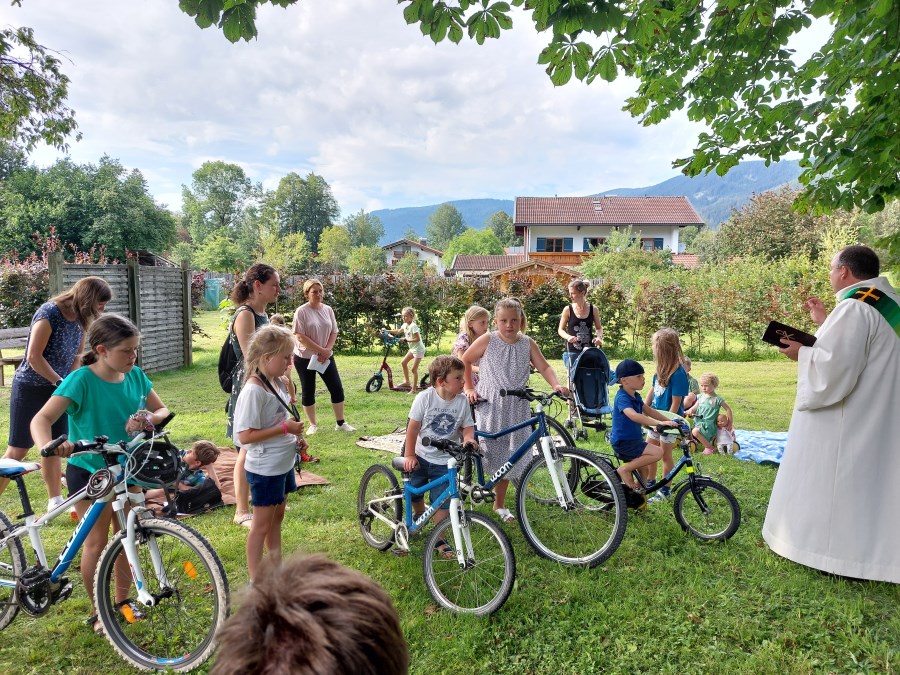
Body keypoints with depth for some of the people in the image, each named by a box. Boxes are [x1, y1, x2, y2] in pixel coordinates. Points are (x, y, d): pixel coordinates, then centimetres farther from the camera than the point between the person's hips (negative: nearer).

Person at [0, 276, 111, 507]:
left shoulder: (80, 319, 0)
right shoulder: (49, 313, -21)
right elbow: (33, 357, -21)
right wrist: (62, 382, -18)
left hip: (57, 389, 7)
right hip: (30, 388, -6)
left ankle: (55, 501, 19)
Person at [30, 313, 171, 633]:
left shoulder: (136, 376, -5)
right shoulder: (81, 380, -20)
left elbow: (163, 410, 2)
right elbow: (42, 418, -30)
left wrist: (147, 419, -21)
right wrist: (48, 445, -51)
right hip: (88, 472, -5)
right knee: (96, 542, 3)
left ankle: (122, 600, 32)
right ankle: (98, 611, 22)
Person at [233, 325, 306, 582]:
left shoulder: (277, 383, 3)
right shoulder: (253, 391, -24)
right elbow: (245, 436, -26)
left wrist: (294, 433, 1)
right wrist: (285, 428, -25)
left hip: (283, 464, 9)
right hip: (265, 469, -9)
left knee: (277, 517, 21)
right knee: (262, 524, 5)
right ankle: (255, 580, 20)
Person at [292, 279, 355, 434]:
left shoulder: (328, 310, 3)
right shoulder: (301, 311, -12)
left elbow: (334, 332, 6)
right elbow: (300, 336, -16)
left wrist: (327, 350, -11)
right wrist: (321, 350, -17)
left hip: (326, 357, 4)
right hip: (305, 358, -4)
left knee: (337, 388, 1)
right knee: (308, 392, 5)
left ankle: (340, 423, 12)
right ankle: (313, 424, 20)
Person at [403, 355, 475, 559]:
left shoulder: (462, 401, -10)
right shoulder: (425, 398, -16)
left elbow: (467, 427, -2)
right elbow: (413, 427, -9)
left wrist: (468, 439, -25)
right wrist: (409, 455, -7)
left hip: (445, 461, 0)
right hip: (420, 456, 0)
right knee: (415, 494, 15)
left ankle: (438, 538, 17)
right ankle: (419, 516, 47)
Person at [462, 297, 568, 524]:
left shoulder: (528, 344, 0)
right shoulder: (487, 341, -7)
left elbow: (544, 367, -4)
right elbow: (465, 361, 2)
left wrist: (556, 385, -22)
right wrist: (469, 388, -3)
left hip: (516, 408, 3)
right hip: (489, 405, -3)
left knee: (508, 457, 9)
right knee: (488, 452, -2)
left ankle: (499, 505, 25)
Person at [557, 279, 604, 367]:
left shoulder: (593, 310, 2)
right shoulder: (568, 310, -1)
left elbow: (599, 328, 15)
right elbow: (560, 330, 6)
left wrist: (599, 337, -6)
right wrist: (568, 337, -14)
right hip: (572, 352, -1)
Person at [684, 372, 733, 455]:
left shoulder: (717, 399, -7)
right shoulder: (701, 396, 9)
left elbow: (728, 409, -2)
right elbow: (695, 406, 6)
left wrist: (729, 424, -1)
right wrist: (690, 411, -17)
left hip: (709, 425, -7)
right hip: (698, 422, 7)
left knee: (695, 432, -26)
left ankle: (710, 448, -12)